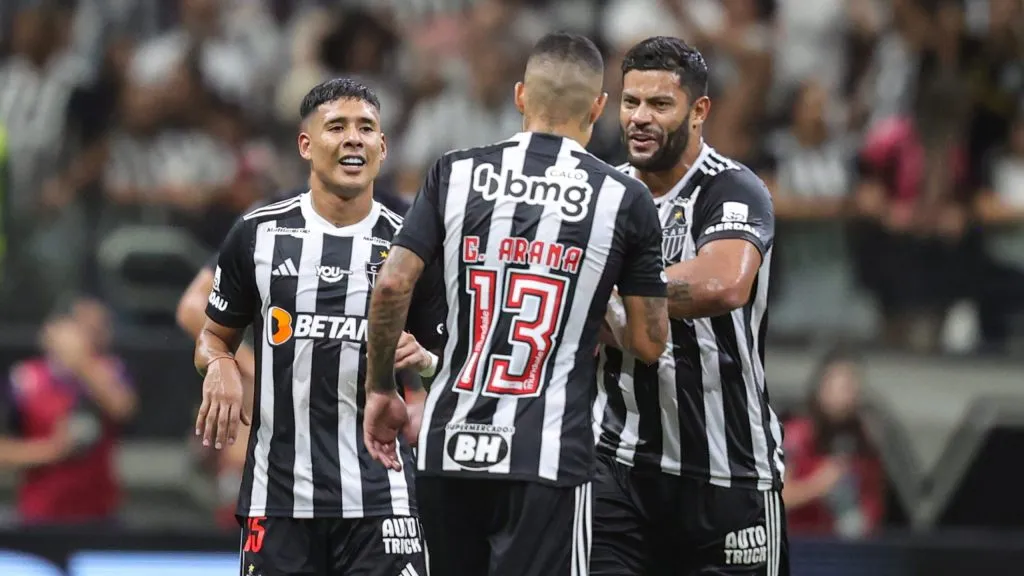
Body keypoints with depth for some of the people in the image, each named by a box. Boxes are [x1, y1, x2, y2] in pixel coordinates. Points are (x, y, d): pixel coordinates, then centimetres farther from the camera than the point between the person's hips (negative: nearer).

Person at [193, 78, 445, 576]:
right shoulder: (258, 235, 5)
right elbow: (214, 337, 15)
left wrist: (420, 361, -10)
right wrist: (219, 366, -8)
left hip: (378, 496, 0)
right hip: (278, 493, 1)